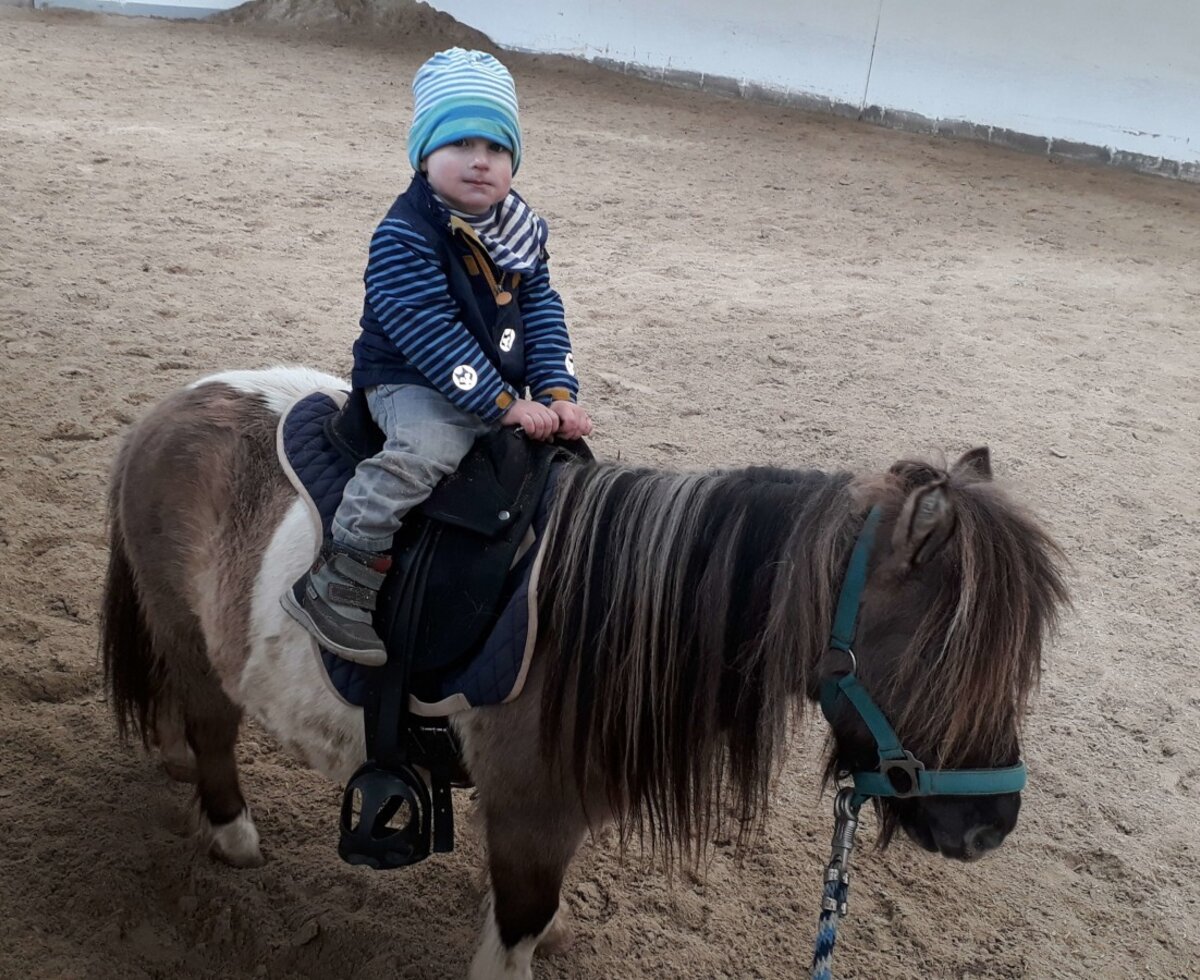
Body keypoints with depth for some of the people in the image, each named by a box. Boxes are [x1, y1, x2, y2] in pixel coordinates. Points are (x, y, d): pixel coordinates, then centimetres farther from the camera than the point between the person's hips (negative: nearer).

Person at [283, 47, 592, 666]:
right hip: (411, 383, -7)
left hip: (502, 388, 8)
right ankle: (337, 585, -25)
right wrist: (504, 404, -27)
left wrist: (556, 393, -11)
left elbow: (542, 312, 4)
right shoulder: (404, 236, -17)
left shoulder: (522, 229, 5)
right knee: (426, 449, -35)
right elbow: (429, 333, -24)